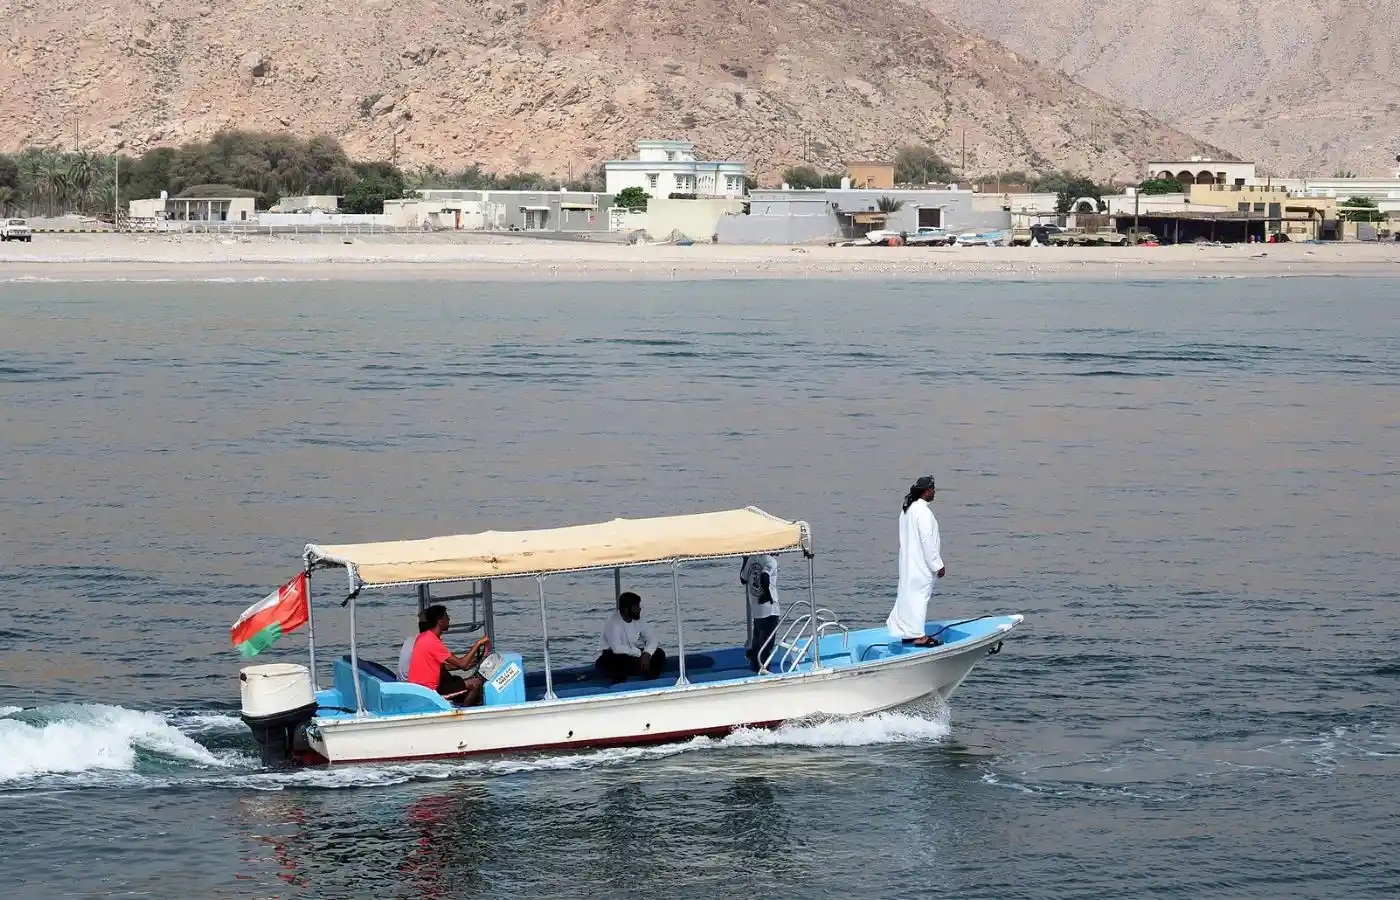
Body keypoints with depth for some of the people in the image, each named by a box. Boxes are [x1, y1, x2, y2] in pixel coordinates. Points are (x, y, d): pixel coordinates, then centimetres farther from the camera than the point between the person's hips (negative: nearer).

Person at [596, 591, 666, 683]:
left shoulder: (639, 619, -3)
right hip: (614, 656, -6)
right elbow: (617, 648, -35)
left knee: (659, 654, -15)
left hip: (633, 653, 6)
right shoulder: (613, 623, -24)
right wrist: (640, 653, -28)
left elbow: (652, 638, -6)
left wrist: (646, 654, -27)